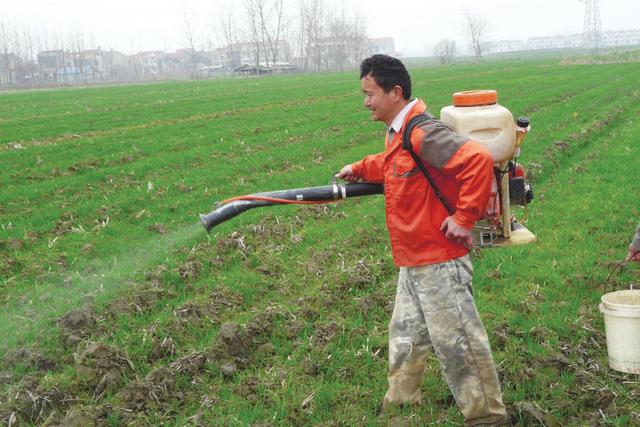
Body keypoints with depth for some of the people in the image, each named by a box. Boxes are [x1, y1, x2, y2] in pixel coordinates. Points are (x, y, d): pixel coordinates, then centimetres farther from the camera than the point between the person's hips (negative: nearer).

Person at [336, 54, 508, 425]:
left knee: (455, 340, 1)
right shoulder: (398, 132, 9)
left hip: (439, 260, -10)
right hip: (413, 262, 10)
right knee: (406, 334, 22)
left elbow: (479, 160, -33)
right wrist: (360, 169, 25)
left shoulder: (423, 133, -23)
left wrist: (465, 218, -27)